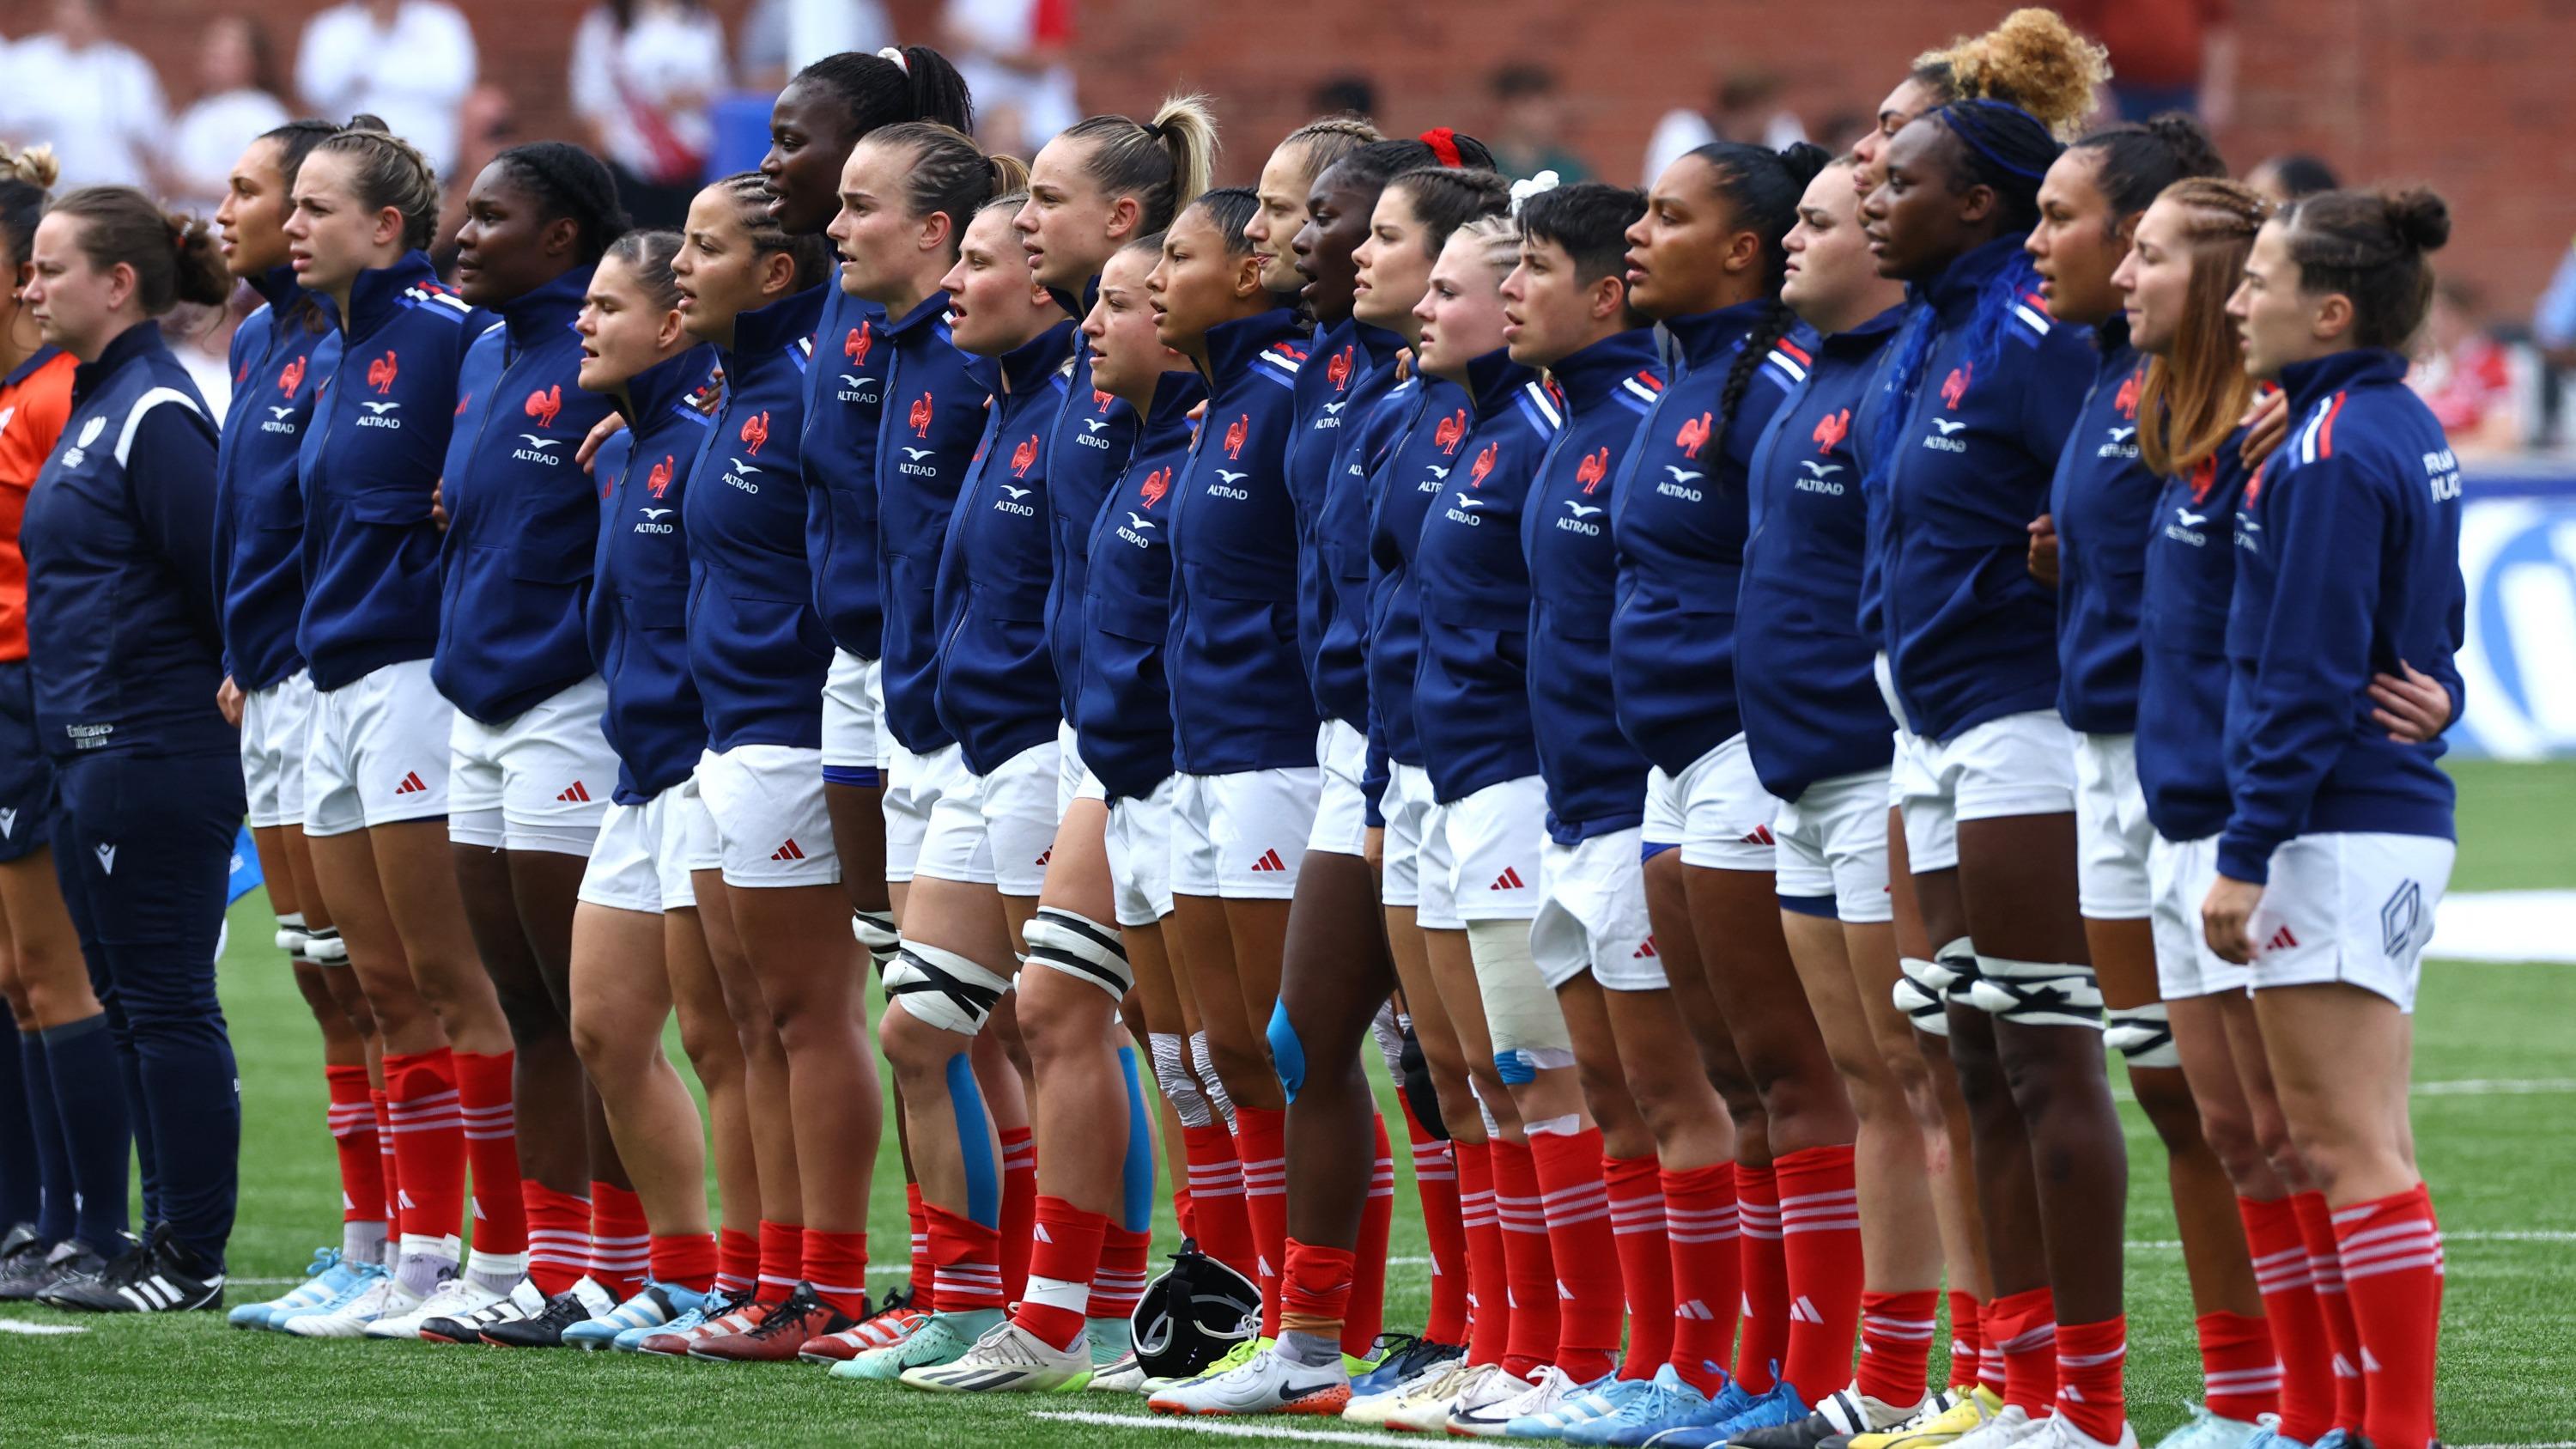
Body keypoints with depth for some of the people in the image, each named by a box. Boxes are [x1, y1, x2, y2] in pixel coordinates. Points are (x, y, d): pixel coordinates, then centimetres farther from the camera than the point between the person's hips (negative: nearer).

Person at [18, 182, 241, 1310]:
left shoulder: (156, 414, -14)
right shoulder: (94, 404, 16)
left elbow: (212, 576, -17)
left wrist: (233, 691, -8)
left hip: (155, 745, -10)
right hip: (94, 747, 10)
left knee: (165, 1003, -6)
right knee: (131, 1004, 11)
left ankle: (191, 1259, -3)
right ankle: (163, 1245, 15)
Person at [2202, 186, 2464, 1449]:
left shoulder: (2333, 455, -16)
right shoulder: (2408, 431, 12)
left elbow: (2307, 674, -18)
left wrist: (2246, 852, -17)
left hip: (2338, 825, -10)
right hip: (2398, 812, 10)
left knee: (2348, 1144, -8)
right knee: (2348, 1140, 13)